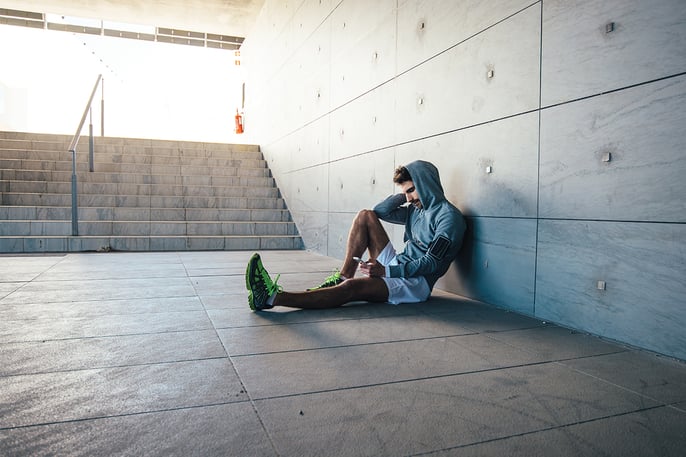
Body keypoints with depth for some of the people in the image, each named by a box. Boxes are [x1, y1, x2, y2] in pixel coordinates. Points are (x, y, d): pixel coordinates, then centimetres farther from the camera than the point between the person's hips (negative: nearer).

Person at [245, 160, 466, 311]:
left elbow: (432, 262, -18)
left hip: (417, 282, -8)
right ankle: (343, 276, -11)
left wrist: (386, 272, -24)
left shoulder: (448, 215, -9)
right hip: (397, 265, 8)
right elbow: (380, 211, 20)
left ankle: (272, 298, -40)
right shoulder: (415, 209, 16)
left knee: (352, 288, -33)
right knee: (365, 216, -3)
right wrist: (406, 193, 8)